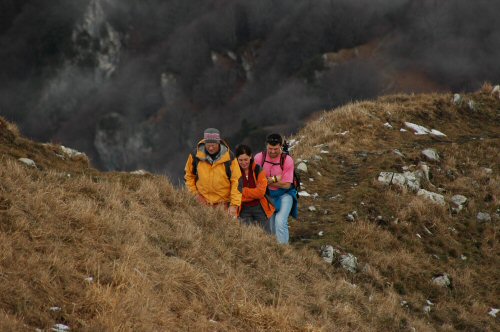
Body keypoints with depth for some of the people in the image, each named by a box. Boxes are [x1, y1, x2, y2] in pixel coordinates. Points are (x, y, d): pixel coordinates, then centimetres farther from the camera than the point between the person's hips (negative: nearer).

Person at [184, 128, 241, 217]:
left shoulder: (229, 157, -8)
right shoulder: (195, 156, -3)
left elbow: (237, 181, -6)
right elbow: (188, 175, 12)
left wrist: (234, 205, -12)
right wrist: (194, 193, 0)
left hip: (224, 203, -1)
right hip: (203, 201, 1)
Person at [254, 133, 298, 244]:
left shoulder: (287, 160, -16)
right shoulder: (259, 157, -9)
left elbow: (286, 185, -14)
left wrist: (268, 181, -15)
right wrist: (275, 179, -19)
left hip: (284, 194, -3)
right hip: (267, 195, 3)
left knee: (280, 222, -20)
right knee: (270, 226, 7)